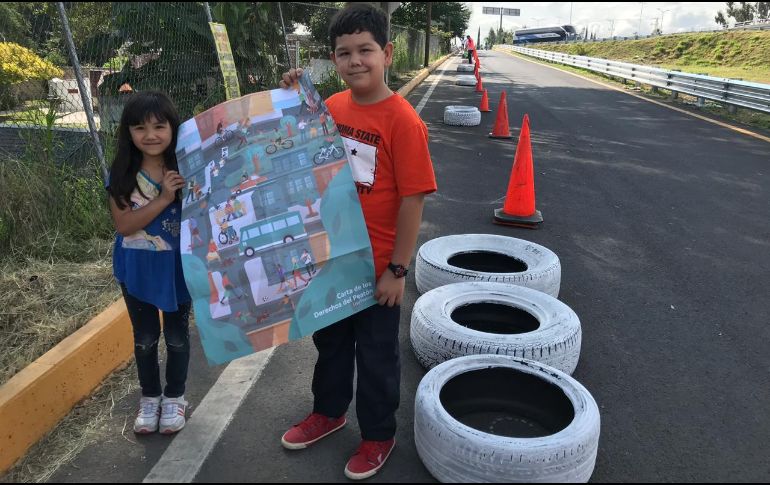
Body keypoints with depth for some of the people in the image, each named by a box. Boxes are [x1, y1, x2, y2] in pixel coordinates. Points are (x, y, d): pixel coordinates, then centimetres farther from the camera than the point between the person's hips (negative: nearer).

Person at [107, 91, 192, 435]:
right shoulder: (122, 174, -10)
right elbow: (124, 224, -18)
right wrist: (164, 198, -26)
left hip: (177, 266, -1)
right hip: (137, 268, 1)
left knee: (176, 334, 14)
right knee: (145, 336, 17)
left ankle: (174, 397, 35)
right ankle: (150, 396, 38)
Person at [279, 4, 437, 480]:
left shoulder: (402, 120, -19)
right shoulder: (331, 107, 0)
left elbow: (412, 200, -18)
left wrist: (397, 270, -16)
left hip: (376, 266, -6)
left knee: (376, 355, 13)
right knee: (330, 340, 23)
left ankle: (378, 436, 36)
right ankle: (329, 411, 48)